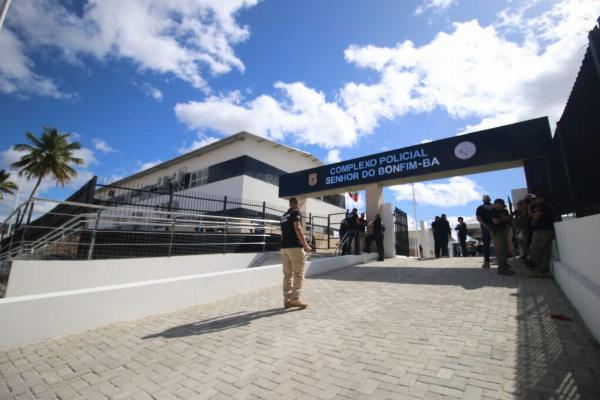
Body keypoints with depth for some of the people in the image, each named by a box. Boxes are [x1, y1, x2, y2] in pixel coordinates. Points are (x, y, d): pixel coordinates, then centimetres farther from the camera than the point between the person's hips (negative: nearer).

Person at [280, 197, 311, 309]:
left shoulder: (284, 216, 21)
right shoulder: (296, 212, -4)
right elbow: (298, 229, -16)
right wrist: (305, 244, -14)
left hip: (284, 247, 8)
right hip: (295, 246, -8)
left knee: (287, 274, 9)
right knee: (298, 274, -1)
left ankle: (287, 300, 12)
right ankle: (295, 299, -1)